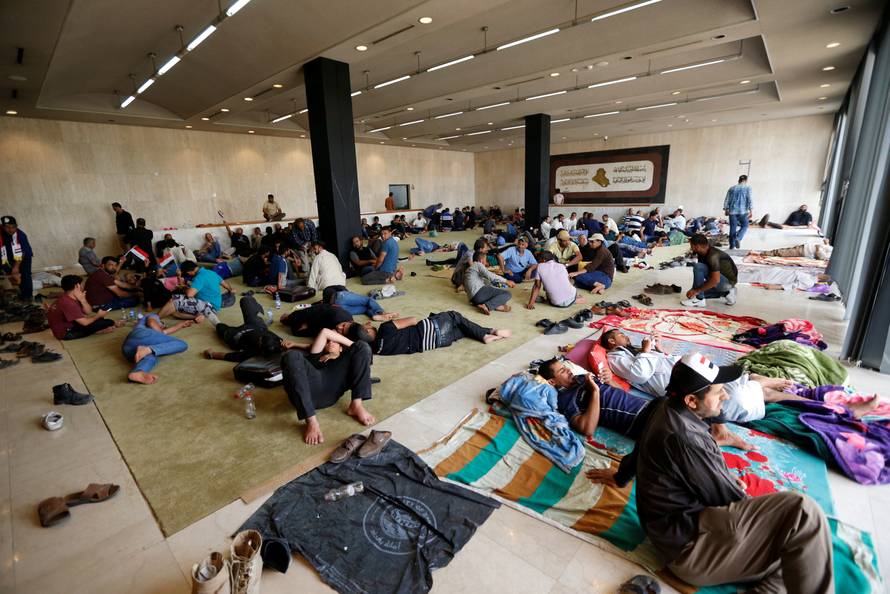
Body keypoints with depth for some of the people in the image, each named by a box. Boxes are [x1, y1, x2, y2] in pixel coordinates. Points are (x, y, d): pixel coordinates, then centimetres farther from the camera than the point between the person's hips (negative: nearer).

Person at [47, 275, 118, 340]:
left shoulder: (72, 297, -1)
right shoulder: (68, 303, -28)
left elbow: (88, 312, 0)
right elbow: (85, 322, -27)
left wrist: (82, 300, -17)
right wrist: (98, 315, -9)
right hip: (65, 333, -9)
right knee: (108, 322, -15)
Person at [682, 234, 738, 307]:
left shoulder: (713, 255, -27)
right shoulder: (702, 254, 0)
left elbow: (716, 280, -32)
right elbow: (699, 275, 6)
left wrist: (697, 290, -26)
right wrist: (693, 290, -2)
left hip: (728, 281, -10)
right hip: (722, 280, 10)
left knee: (698, 267, -27)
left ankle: (699, 300, -19)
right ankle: (726, 292, 14)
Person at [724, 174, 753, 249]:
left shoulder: (731, 188, 11)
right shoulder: (747, 188, 2)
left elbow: (726, 200, 10)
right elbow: (749, 199, -6)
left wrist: (726, 209, 18)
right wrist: (751, 210, -5)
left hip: (732, 211, 3)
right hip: (743, 211, -3)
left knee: (733, 228, 6)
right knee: (744, 226, 11)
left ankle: (732, 245, 6)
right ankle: (738, 238, -15)